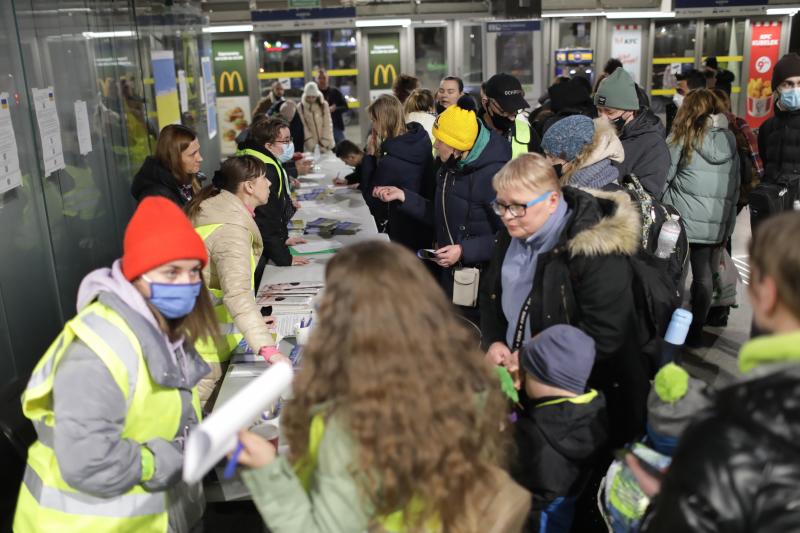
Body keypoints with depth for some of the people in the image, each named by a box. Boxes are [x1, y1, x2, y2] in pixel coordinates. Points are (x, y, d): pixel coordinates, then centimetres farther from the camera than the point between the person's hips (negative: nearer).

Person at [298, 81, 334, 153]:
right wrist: (312, 145, -14)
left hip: (325, 145, 1)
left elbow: (327, 124, -3)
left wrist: (324, 143, -11)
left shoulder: (324, 105, -2)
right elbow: (303, 127, -6)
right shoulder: (300, 107, -5)